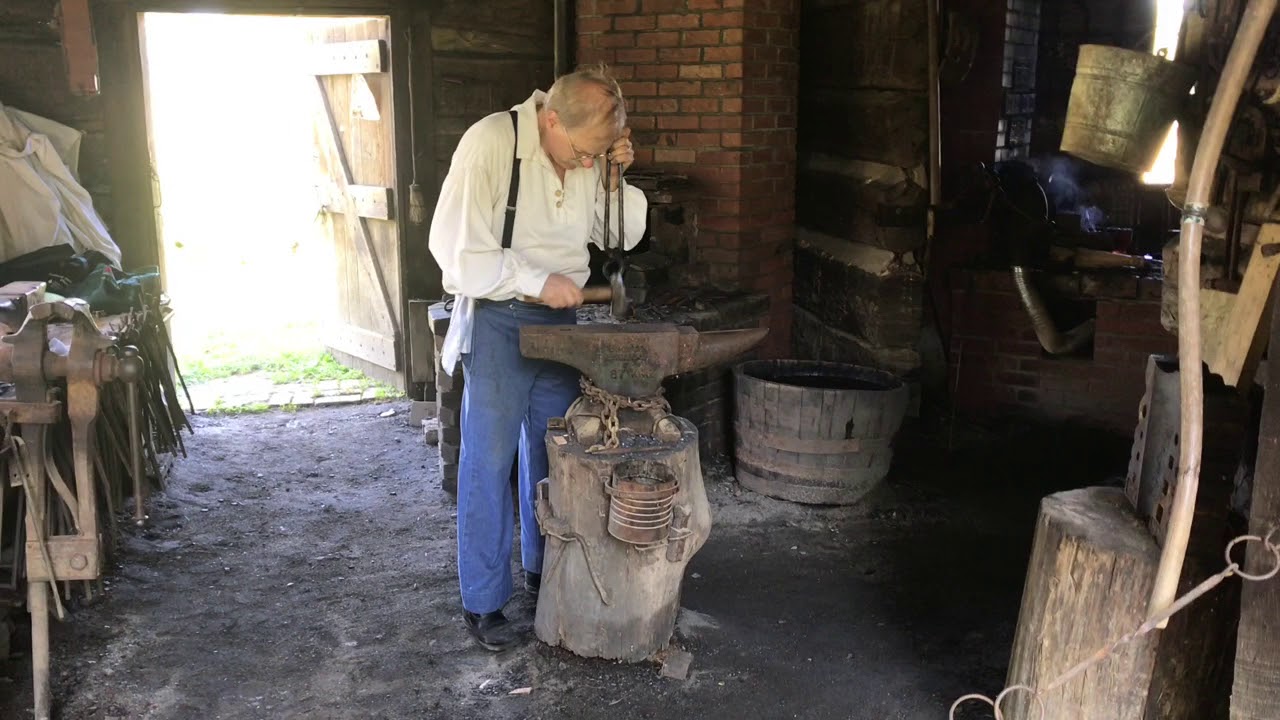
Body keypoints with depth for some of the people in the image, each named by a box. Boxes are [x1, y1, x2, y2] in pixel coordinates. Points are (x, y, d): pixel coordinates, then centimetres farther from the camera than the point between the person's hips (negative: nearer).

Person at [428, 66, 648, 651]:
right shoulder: (490, 143, -18)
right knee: (489, 461, -1)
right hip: (497, 321, -6)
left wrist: (617, 180, -10)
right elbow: (454, 247, -21)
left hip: (559, 317, 6)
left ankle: (544, 571, 31)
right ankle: (482, 602, 10)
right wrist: (539, 283, -20)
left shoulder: (591, 153, 0)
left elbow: (624, 235, 8)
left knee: (553, 453, 14)